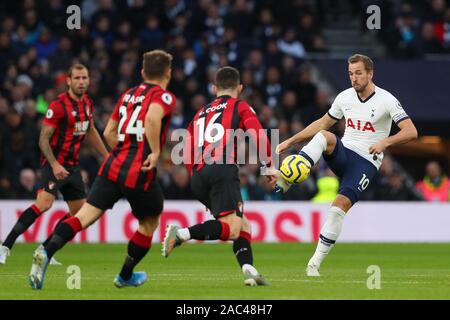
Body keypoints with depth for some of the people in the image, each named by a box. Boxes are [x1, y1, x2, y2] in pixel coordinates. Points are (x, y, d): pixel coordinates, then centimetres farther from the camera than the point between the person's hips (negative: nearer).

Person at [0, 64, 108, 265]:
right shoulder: (59, 105, -15)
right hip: (55, 164, -8)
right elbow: (43, 139, -16)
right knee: (44, 203, -26)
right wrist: (55, 165, -27)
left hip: (72, 165, 8)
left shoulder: (87, 103, 9)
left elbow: (90, 132, 26)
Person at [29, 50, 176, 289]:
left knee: (85, 215, -5)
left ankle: (46, 252, -28)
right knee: (149, 222, 19)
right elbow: (152, 118, -25)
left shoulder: (128, 94, 19)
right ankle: (126, 276, 28)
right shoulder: (164, 97, -3)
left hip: (113, 165, 6)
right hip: (139, 173, -6)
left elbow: (109, 132, 22)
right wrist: (155, 152, -17)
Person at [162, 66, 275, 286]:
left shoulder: (201, 113, 28)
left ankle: (248, 270, -5)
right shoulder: (240, 107, 14)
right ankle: (182, 234, -32)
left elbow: (188, 156, 24)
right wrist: (269, 165, 4)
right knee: (231, 229, -16)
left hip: (198, 177, 7)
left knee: (242, 225, 14)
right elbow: (258, 135, -2)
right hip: (223, 169, -7)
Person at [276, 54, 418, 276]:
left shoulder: (386, 100, -9)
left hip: (366, 162, -4)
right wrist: (291, 141, 15)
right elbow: (322, 123, 19)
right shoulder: (345, 97, 5)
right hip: (343, 152, 4)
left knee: (341, 205, -19)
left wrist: (385, 142, -31)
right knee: (324, 136, -29)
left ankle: (315, 263, -12)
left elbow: (411, 132, -15)